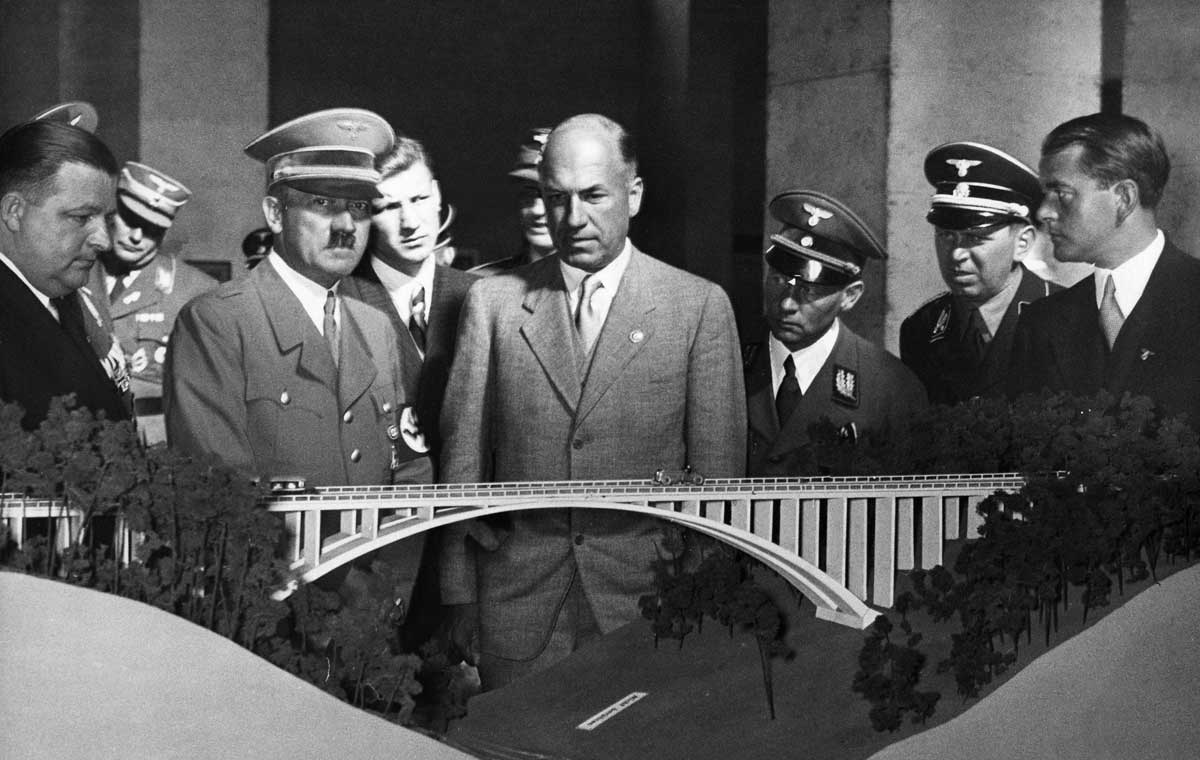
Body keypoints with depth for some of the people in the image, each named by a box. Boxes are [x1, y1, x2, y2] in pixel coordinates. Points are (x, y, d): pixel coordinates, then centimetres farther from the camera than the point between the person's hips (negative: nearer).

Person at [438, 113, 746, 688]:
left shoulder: (700, 307, 2)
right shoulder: (492, 302, 6)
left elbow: (717, 472, 2)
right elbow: (464, 455, 6)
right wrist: (460, 598, 3)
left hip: (649, 601, -1)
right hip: (517, 610, 1)